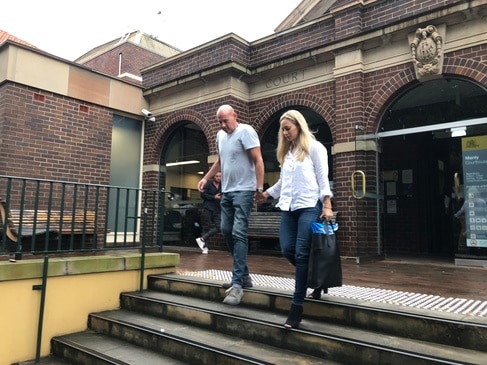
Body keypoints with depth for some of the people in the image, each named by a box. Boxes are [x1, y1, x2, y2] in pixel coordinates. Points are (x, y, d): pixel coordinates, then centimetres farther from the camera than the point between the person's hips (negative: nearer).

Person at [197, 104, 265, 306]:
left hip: (243, 191, -8)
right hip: (226, 191, 9)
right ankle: (244, 275, 20)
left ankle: (237, 284, -10)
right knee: (226, 231, 9)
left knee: (239, 234, -13)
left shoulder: (245, 131, -10)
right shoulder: (220, 135, 13)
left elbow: (258, 160, -15)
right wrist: (206, 178, 17)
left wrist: (259, 187, -20)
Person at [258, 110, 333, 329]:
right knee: (287, 250, -1)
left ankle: (297, 307, -4)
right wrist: (267, 193, 24)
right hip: (289, 207, 7)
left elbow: (323, 178, -5)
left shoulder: (314, 147, 0)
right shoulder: (286, 152, 19)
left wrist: (327, 206, -13)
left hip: (309, 206, -6)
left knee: (301, 254, -9)